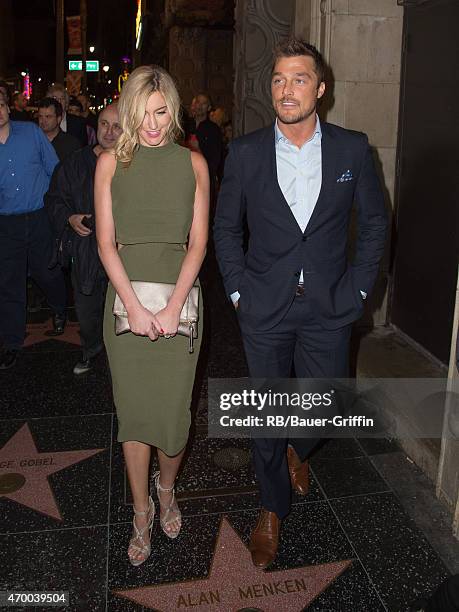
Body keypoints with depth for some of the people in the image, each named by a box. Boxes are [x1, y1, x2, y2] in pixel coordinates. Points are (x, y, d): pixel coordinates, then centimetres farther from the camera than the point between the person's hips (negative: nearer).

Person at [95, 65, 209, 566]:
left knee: (173, 409, 4)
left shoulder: (193, 163, 3)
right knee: (133, 410, 8)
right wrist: (135, 307, -12)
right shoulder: (111, 163, 3)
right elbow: (106, 242, -2)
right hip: (126, 295, 0)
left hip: (179, 295, 0)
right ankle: (142, 511, 29)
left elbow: (197, 242, -1)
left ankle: (166, 486, 36)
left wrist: (174, 307, -12)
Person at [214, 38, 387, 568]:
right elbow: (225, 227, 6)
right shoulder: (244, 152, -2)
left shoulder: (352, 148, -1)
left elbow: (374, 221, 7)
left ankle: (295, 450, 48)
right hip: (264, 308, 0)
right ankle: (272, 509, 33)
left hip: (328, 307, 1)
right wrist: (237, 288, -2)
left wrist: (357, 287, 0)